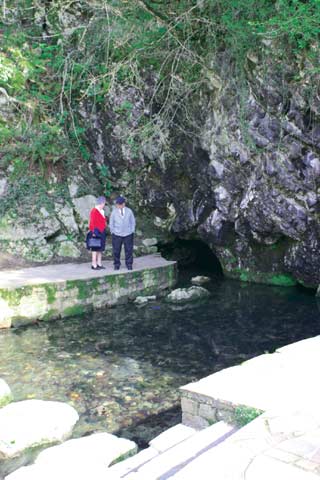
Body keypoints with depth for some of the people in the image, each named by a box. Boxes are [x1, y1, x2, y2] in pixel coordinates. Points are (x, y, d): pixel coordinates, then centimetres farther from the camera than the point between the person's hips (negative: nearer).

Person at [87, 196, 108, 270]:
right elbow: (92, 223, -16)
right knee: (95, 249, -3)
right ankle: (94, 265, 1)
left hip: (102, 233, 9)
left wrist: (104, 231, 13)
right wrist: (93, 232, -18)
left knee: (100, 249, 11)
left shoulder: (102, 211, 11)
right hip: (96, 233, -9)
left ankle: (99, 264, 17)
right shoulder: (94, 211, -15)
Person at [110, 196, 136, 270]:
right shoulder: (114, 212, -1)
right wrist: (112, 232, 4)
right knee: (116, 250, 1)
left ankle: (129, 264, 13)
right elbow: (111, 223, 8)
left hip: (128, 234, 0)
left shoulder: (129, 211, 0)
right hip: (117, 234, 0)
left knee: (129, 250, 2)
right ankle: (117, 264, 15)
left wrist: (132, 231, 3)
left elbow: (133, 221, 8)